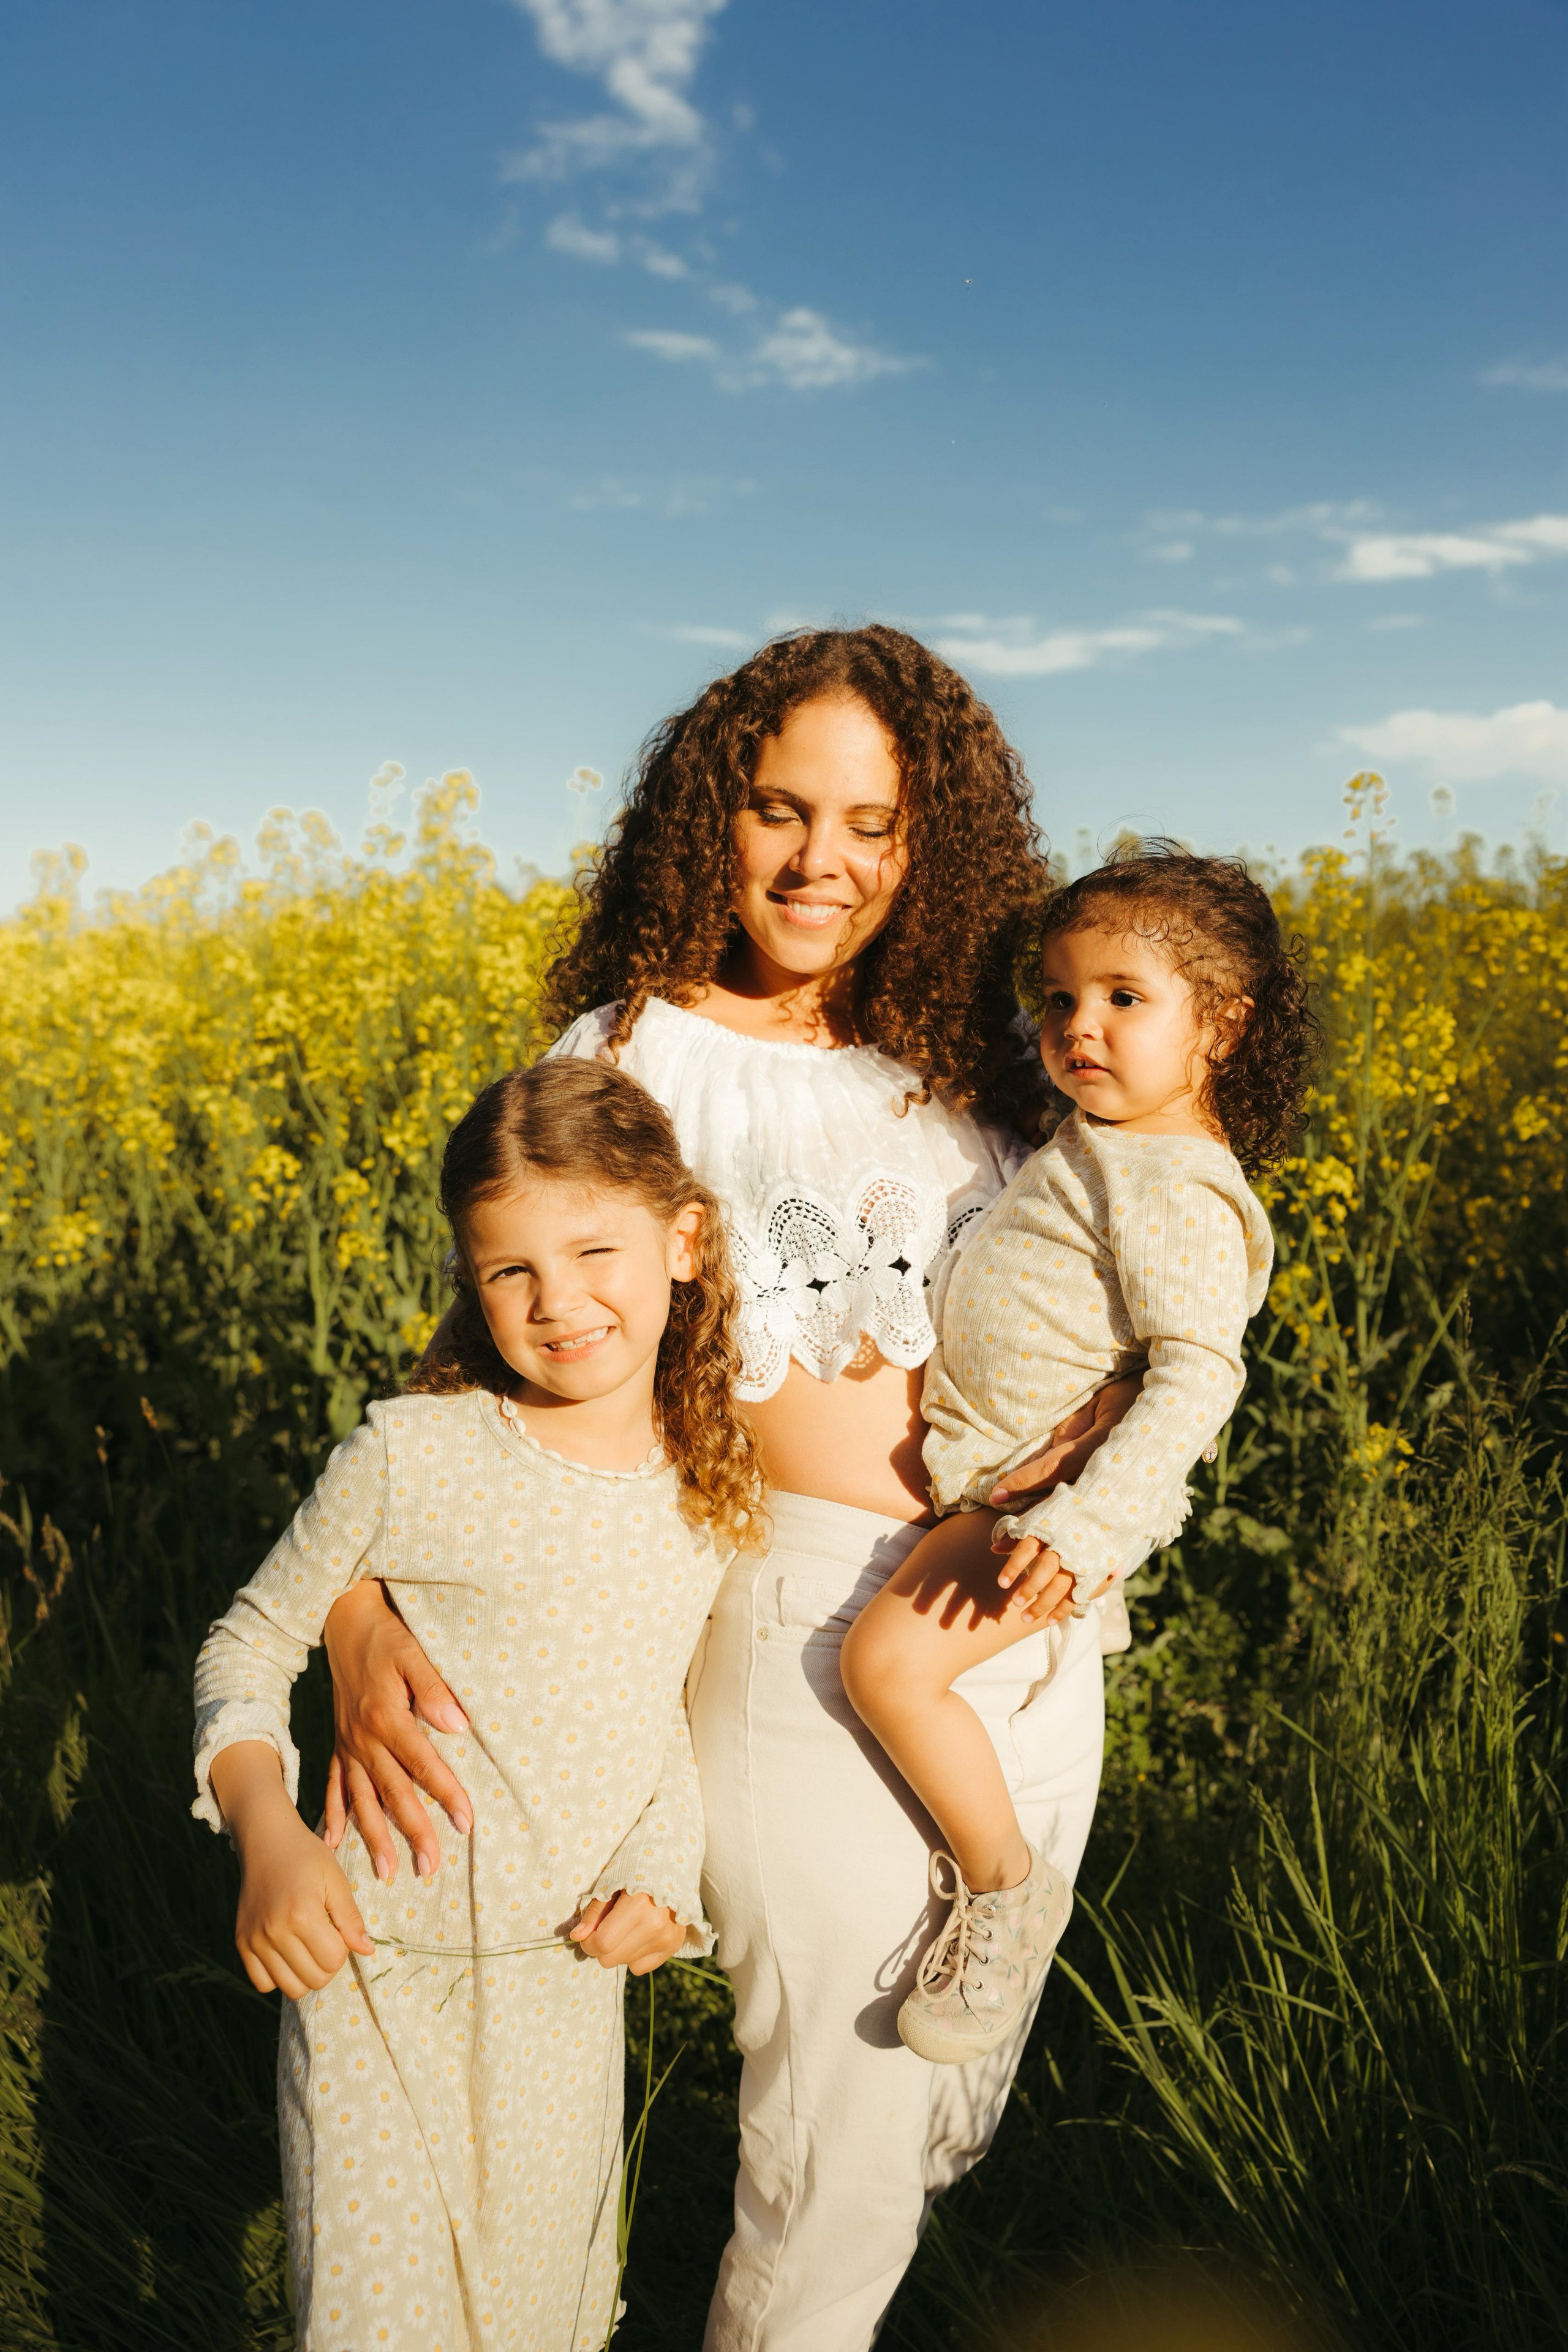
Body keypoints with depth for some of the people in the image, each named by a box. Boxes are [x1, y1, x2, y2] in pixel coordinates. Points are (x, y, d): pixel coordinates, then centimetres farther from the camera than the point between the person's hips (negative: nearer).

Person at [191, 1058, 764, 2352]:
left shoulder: (721, 1492, -4)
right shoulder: (412, 1456, -16)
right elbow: (251, 1641, -4)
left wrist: (665, 1879, -5)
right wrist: (269, 1833, -19)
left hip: (571, 1975, 4)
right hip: (379, 1965, -3)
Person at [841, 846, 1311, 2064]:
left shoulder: (1174, 1190, -20)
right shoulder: (1097, 1141, 10)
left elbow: (1199, 1376, -27)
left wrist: (1085, 1527, -33)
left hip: (1057, 1500, -11)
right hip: (983, 1472, 11)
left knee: (890, 1661, -22)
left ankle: (1006, 1884, 0)